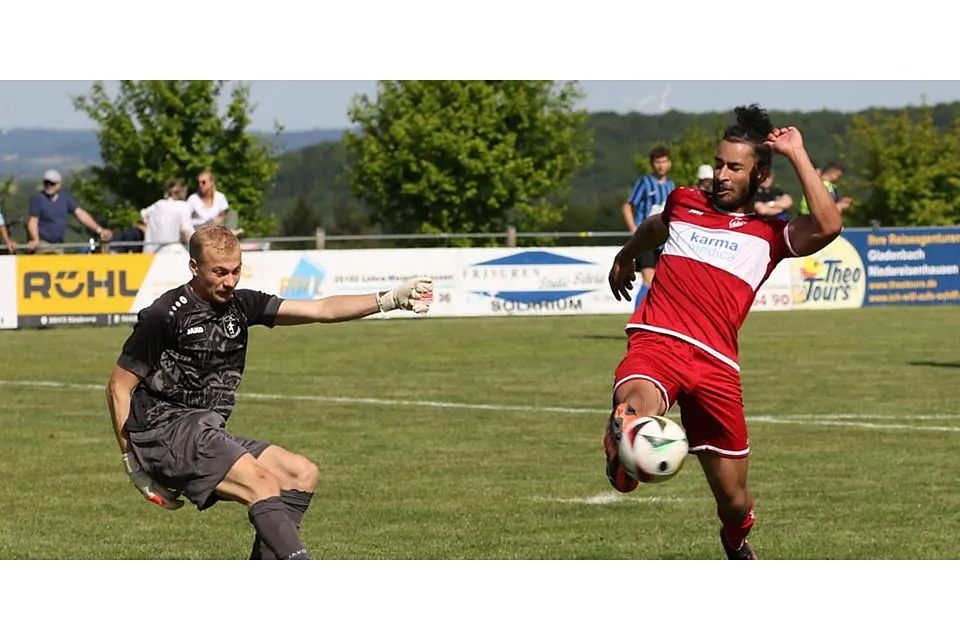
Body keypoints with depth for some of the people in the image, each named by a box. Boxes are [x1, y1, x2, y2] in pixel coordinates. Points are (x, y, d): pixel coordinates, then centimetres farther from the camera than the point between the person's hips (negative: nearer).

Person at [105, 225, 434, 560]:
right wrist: (132, 460, -8)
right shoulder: (164, 315, -11)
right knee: (263, 484, -24)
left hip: (208, 434, 9)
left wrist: (388, 300, -10)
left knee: (302, 473, 0)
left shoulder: (240, 305, 8)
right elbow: (119, 386, -6)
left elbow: (321, 309, 3)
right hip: (165, 429, -9)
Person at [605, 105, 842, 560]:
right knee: (636, 405, -41)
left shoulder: (770, 236, 12)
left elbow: (827, 226, -10)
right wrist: (626, 257, 62)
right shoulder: (684, 203, 20)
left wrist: (797, 154, -3)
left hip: (716, 364, 0)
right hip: (656, 343, 1)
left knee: (733, 498, 9)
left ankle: (737, 547, 38)